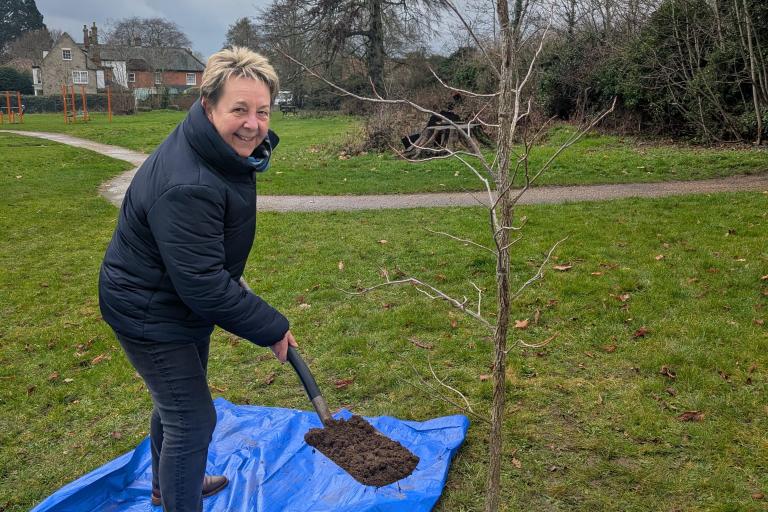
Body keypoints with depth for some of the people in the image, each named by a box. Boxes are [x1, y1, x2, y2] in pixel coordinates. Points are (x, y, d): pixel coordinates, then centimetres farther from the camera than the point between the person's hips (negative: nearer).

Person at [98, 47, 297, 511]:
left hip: (183, 298, 10)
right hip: (149, 313, -10)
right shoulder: (187, 186, -37)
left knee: (176, 401, 27)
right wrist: (271, 328, -24)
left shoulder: (226, 151, -5)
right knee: (194, 419, -1)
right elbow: (204, 284, -33)